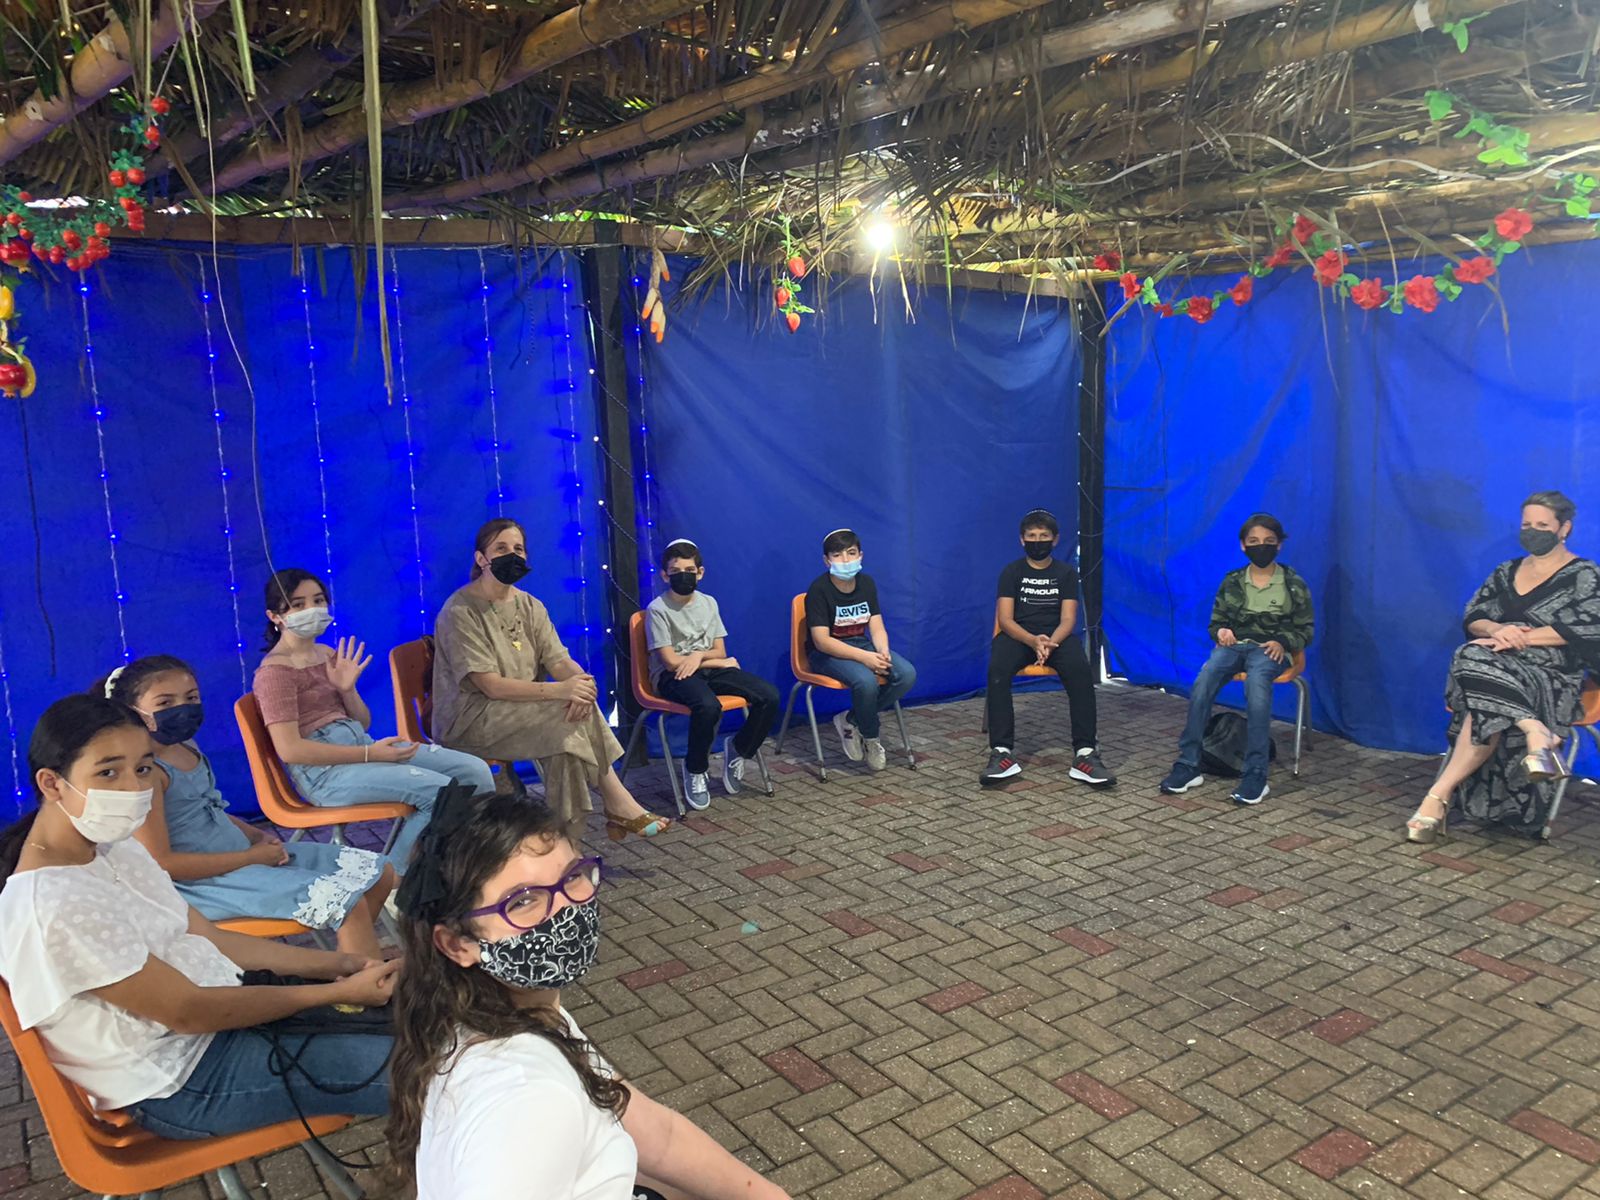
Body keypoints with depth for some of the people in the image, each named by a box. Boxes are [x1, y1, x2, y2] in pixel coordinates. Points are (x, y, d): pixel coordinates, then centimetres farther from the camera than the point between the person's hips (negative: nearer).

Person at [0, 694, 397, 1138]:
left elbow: (209, 939, 7)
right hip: (181, 1085, -8)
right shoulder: (55, 908, -26)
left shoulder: (114, 849, 2)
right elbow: (189, 1012, -21)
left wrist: (337, 965, -1)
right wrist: (340, 993, -17)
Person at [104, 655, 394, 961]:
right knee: (349, 902, -21)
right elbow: (160, 863, -23)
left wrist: (257, 835, 3)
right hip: (206, 880, -9)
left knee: (379, 872, 6)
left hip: (241, 852, 9)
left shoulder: (189, 748, 8)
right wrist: (252, 856, -18)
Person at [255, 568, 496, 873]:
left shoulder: (329, 654, 15)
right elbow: (289, 750, -17)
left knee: (476, 771, -7)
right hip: (321, 771, -7)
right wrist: (369, 754, -20)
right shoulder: (274, 672, -7)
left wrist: (347, 689, -5)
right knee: (441, 790, -23)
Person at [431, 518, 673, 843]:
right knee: (570, 714, -26)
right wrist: (560, 690, -32)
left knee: (566, 733, -26)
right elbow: (491, 686, -21)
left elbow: (560, 661, -2)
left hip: (522, 713, 6)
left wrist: (581, 683, -28)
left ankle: (567, 844, -21)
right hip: (467, 720, -6)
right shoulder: (460, 611, -13)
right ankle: (618, 803, -15)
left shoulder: (530, 606, 9)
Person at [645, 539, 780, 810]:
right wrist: (719, 662, -5)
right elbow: (670, 661, -12)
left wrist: (699, 656, -14)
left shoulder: (708, 603, 10)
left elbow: (720, 652, 10)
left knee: (769, 696, -17)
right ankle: (694, 769, -11)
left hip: (710, 670, 6)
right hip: (673, 676, -5)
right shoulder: (658, 610, -8)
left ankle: (739, 749, 8)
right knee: (708, 706, -39)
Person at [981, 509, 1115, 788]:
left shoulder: (1067, 573, 9)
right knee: (997, 671, -34)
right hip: (1017, 636, 0)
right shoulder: (1011, 572, 7)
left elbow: (1067, 620, 0)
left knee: (1081, 671, -33)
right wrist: (1034, 641, -23)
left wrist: (1050, 643, -23)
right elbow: (1005, 619, -3)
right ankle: (1002, 753, -37)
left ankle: (1084, 753, -34)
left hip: (1056, 636, 1)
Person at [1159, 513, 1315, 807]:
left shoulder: (1293, 583, 7)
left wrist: (1282, 642, -11)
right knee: (1203, 682, -31)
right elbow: (1216, 621, 20)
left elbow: (1305, 629, 10)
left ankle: (1256, 775, -37)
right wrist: (1220, 631, -5)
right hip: (1233, 644, 3)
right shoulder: (1232, 581, 14)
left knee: (1257, 683, -39)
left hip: (1269, 649, -2)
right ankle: (1188, 766, -27)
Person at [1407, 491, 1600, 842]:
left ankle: (1439, 796, -41)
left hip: (1552, 678, -4)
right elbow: (1473, 618, 12)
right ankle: (1535, 733, -44)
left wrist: (1522, 637, -18)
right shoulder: (1506, 572, 21)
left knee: (1489, 707, -37)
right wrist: (1497, 630, -13)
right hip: (1498, 667, 5)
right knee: (1475, 660, -37)